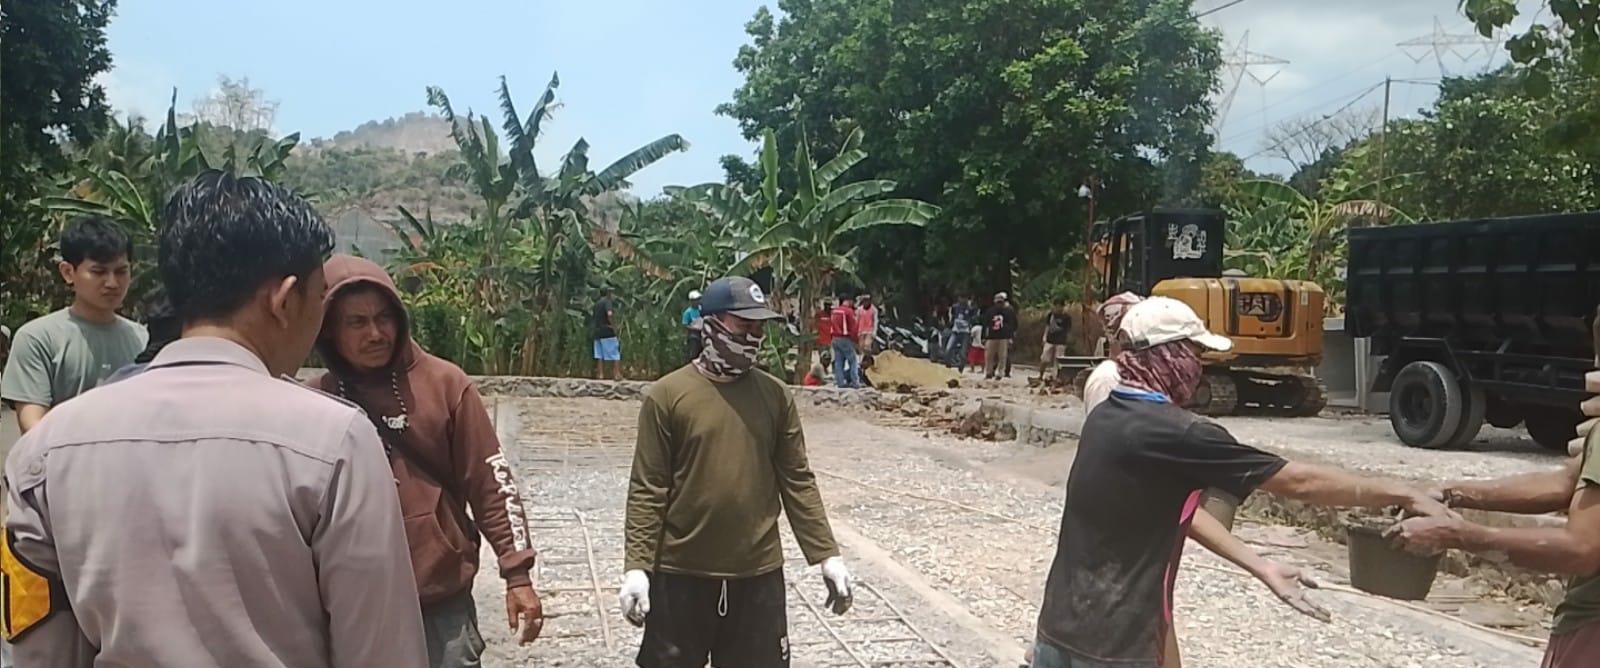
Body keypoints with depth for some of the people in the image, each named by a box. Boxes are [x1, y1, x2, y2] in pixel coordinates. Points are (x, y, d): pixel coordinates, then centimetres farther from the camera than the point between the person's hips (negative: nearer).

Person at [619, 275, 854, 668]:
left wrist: (826, 555, 2)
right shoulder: (667, 395, -6)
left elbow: (797, 481, 5)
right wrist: (637, 566, -12)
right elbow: (647, 489, -6)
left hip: (759, 573, 3)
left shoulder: (775, 395, 3)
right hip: (681, 573, -2)